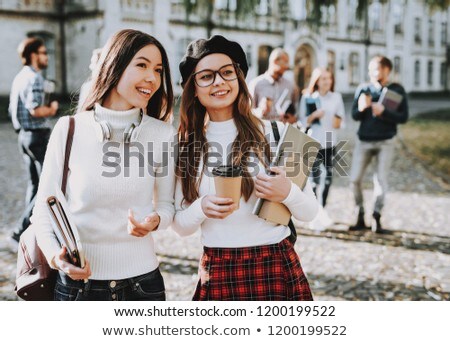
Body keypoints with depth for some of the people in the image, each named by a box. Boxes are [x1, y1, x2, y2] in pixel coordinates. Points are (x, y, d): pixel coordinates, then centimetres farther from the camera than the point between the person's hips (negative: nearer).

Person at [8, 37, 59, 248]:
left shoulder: (20, 77, 14)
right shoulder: (34, 78, -15)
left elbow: (13, 110, 18)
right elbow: (35, 110, -25)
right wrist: (51, 110, -6)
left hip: (25, 135, 10)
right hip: (38, 136, -10)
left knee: (34, 183, 17)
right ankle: (21, 234, -8)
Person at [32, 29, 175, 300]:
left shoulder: (164, 135, -3)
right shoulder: (69, 130, -5)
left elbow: (167, 203, 7)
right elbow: (44, 207, -1)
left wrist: (155, 221, -16)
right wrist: (54, 253, -18)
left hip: (141, 280, 1)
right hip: (76, 281, -1)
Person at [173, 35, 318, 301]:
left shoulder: (274, 133, -5)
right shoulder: (187, 146, 2)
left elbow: (310, 211, 0)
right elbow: (180, 225, 5)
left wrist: (288, 193, -20)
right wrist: (202, 208, -15)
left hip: (278, 268, -1)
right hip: (218, 275, 1)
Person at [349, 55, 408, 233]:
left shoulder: (397, 90, -2)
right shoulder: (363, 89, 3)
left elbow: (403, 117, -7)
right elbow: (354, 115, 0)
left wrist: (383, 112, -21)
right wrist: (361, 108, -22)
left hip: (385, 142, -2)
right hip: (363, 141, 2)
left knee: (381, 180, -3)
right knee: (355, 179, -2)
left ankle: (376, 218, 8)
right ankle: (360, 217, 11)